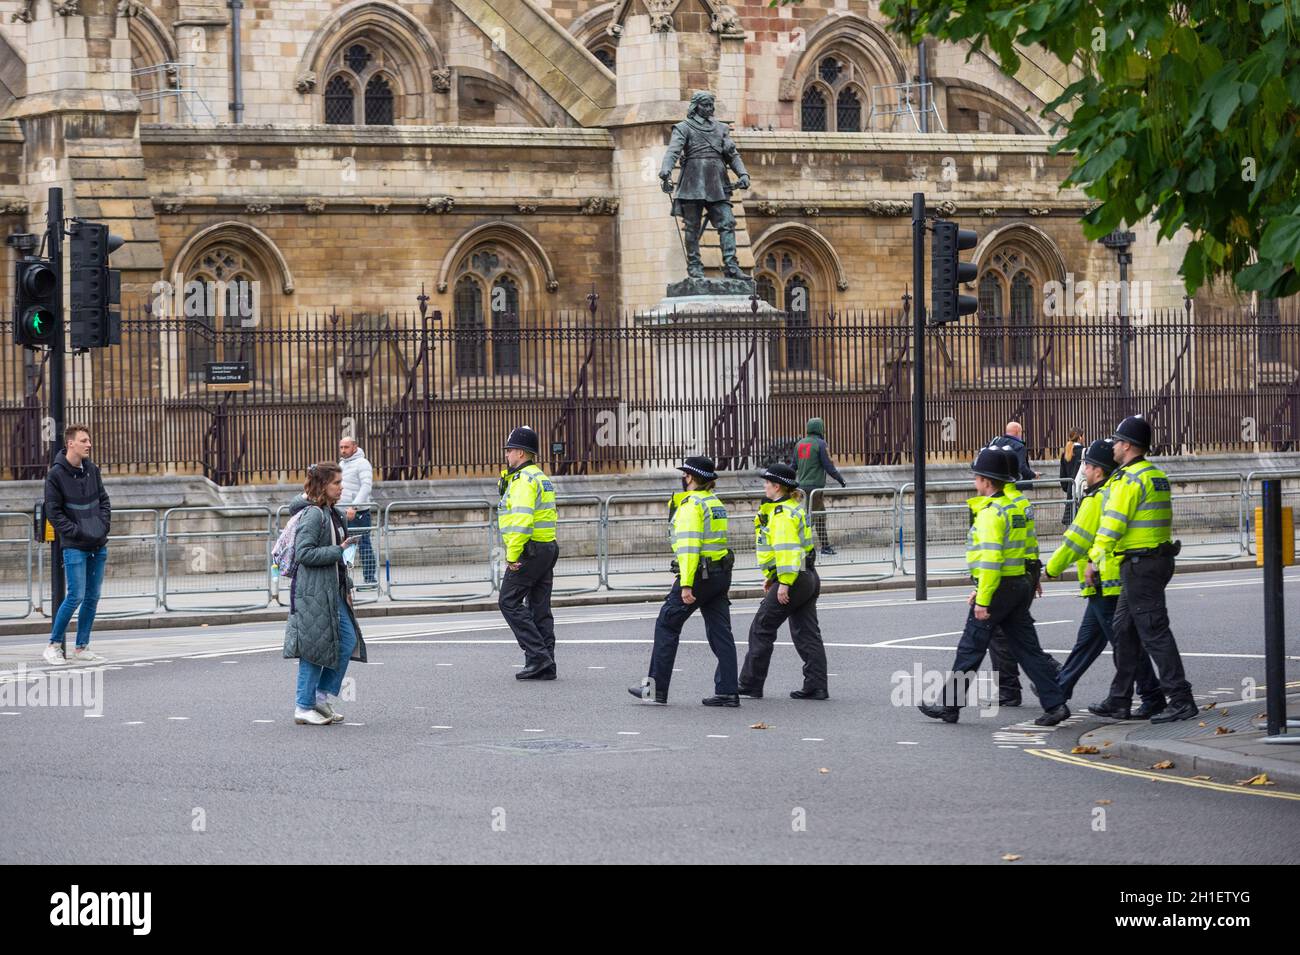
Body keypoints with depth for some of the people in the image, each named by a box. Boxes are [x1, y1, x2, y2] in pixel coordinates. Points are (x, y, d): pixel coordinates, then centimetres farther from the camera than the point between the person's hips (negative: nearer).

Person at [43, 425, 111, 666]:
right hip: (74, 547, -6)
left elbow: (104, 500, 16)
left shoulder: (92, 469, 8)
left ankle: (82, 648, 15)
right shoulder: (56, 474, -9)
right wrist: (78, 533, -14)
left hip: (99, 546, 6)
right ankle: (53, 645, 3)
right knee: (76, 596, -10)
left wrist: (104, 526, 0)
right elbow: (53, 512, -9)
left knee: (93, 598, 6)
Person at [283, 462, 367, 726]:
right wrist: (338, 551, -20)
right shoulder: (312, 515, -14)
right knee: (315, 648, -4)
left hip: (333, 592, 9)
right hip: (313, 592, -9)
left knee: (349, 640, 7)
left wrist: (346, 586, 17)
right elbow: (304, 553, -22)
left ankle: (321, 696, 15)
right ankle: (304, 707, 5)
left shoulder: (333, 514, 14)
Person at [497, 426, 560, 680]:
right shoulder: (542, 478, 19)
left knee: (509, 602, -3)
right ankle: (546, 666, 6)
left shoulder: (523, 480, -14)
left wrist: (512, 555, -22)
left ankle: (537, 655, -10)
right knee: (540, 608, 8)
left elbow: (522, 519, -24)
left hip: (529, 551, -10)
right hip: (548, 547, 10)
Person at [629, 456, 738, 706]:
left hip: (699, 575, -8)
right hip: (720, 575, 8)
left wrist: (686, 584, -26)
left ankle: (657, 689, 4)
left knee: (667, 625, 2)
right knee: (720, 631, 6)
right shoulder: (715, 502, 16)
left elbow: (689, 546, -21)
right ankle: (727, 692, 2)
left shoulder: (691, 504, -13)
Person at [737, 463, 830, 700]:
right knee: (807, 634, 8)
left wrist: (784, 583, -25)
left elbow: (787, 549, -23)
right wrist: (770, 576, 25)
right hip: (808, 578, 10)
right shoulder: (793, 509, 18)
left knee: (761, 630, 0)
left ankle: (750, 685, 5)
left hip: (791, 581, -10)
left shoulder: (782, 514, -15)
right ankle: (816, 687, 5)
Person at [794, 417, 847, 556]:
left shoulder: (799, 444, 11)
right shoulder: (820, 444, -9)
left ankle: (825, 546, 20)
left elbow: (794, 465, 14)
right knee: (813, 516, -6)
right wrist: (840, 478, 1)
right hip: (815, 486, -8)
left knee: (821, 514, 16)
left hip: (803, 485, 8)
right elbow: (828, 466, -10)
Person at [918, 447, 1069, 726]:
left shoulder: (990, 513, -16)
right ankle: (1055, 704, 2)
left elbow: (990, 560, -23)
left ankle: (949, 705, 10)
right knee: (1026, 648, 8)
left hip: (998, 588, -9)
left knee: (970, 649, 2)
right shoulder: (1012, 507, 15)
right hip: (1019, 585, 9)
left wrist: (983, 600, -21)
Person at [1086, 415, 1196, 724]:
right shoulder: (1156, 475, 15)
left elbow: (1112, 524, -19)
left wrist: (1094, 559, -13)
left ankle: (1181, 700, -9)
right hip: (1159, 557, 10)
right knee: (1124, 629, 16)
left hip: (1139, 565, -10)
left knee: (1154, 632, -8)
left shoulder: (1130, 479, -16)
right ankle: (1119, 700, 20)